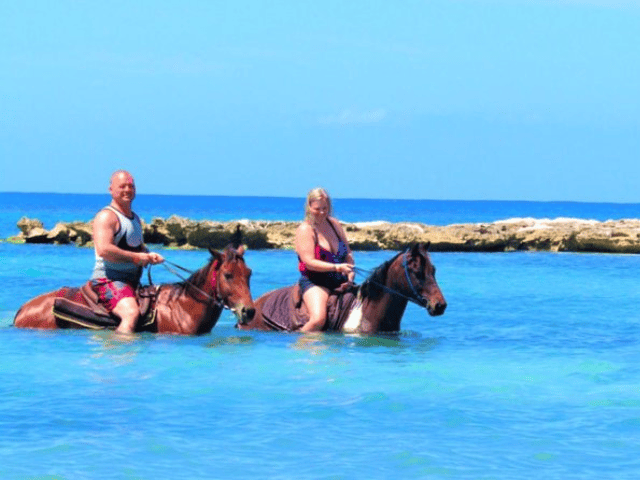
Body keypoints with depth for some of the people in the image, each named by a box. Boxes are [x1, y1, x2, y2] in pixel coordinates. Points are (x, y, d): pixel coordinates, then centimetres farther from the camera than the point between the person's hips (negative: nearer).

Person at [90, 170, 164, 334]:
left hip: (132, 282, 10)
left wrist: (150, 256, 8)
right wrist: (135, 257, -19)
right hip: (108, 279, -10)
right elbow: (103, 250, -24)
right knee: (131, 313, -32)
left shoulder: (135, 219, 20)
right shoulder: (106, 216, -10)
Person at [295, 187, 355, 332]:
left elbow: (348, 252, 20)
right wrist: (337, 267, -26)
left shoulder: (334, 224, 12)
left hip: (340, 282, 7)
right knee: (318, 319, -31)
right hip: (313, 281, -7)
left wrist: (350, 271, 0)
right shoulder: (305, 230, -8)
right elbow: (309, 263, -17)